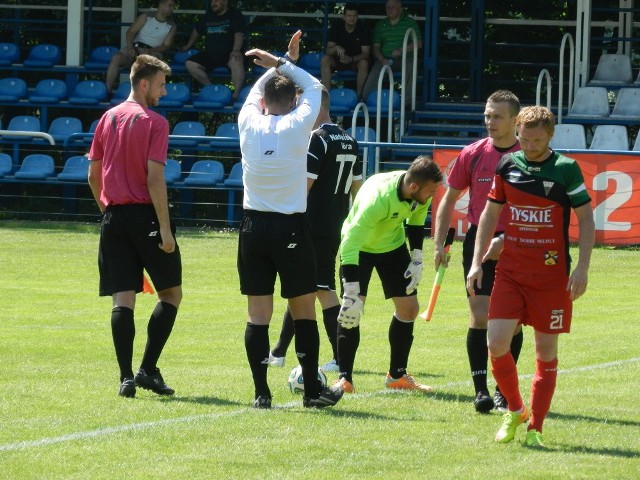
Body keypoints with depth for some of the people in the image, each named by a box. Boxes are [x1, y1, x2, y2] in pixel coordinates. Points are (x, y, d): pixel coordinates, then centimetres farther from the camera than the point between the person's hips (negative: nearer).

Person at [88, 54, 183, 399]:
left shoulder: (108, 119, 10)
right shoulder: (154, 122, -8)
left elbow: (93, 174, 14)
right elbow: (154, 178, -15)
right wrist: (165, 229, -15)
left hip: (114, 217, 5)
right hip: (145, 215, -5)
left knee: (122, 299, 1)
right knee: (171, 293, 7)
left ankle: (126, 376, -6)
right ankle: (148, 368, -3)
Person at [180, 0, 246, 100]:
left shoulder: (235, 15, -2)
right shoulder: (208, 16, 16)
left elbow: (239, 34, -16)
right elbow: (197, 31, 33)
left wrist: (236, 50, -33)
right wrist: (188, 46, 39)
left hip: (228, 54, -6)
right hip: (210, 55, 6)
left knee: (236, 61, -40)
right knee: (190, 64, -14)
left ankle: (237, 93, -36)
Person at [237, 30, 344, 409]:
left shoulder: (249, 123, 0)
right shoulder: (297, 126, -6)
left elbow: (256, 92, 23)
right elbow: (313, 87, 12)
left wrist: (278, 64, 29)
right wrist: (282, 63, 18)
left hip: (254, 226, 2)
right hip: (292, 228, -2)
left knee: (258, 313, 2)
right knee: (304, 310, 6)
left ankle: (262, 392, 0)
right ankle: (313, 389, 8)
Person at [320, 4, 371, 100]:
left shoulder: (364, 30, -13)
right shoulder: (336, 29, -8)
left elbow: (366, 53, -16)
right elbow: (328, 51, -15)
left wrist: (352, 59, -35)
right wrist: (336, 48, -39)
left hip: (356, 60, -2)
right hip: (338, 60, 2)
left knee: (364, 63, -35)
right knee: (325, 60, -27)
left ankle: (359, 95, -27)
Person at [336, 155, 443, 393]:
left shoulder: (422, 193, -20)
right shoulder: (377, 198, -41)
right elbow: (351, 243, -42)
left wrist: (416, 261, -1)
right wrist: (351, 295, -45)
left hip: (393, 245, 6)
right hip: (359, 247, -6)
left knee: (408, 307, 4)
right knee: (352, 308, -20)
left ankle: (397, 376, 19)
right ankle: (344, 378, -11)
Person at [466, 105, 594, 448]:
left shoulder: (566, 169, -5)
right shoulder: (507, 166, 5)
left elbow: (586, 217, -2)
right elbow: (490, 214, 15)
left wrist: (582, 268, -9)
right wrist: (477, 261, 10)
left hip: (551, 276, -3)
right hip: (509, 272, 3)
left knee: (546, 351, 1)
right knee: (496, 344, -8)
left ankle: (535, 428, 11)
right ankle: (514, 410, 15)